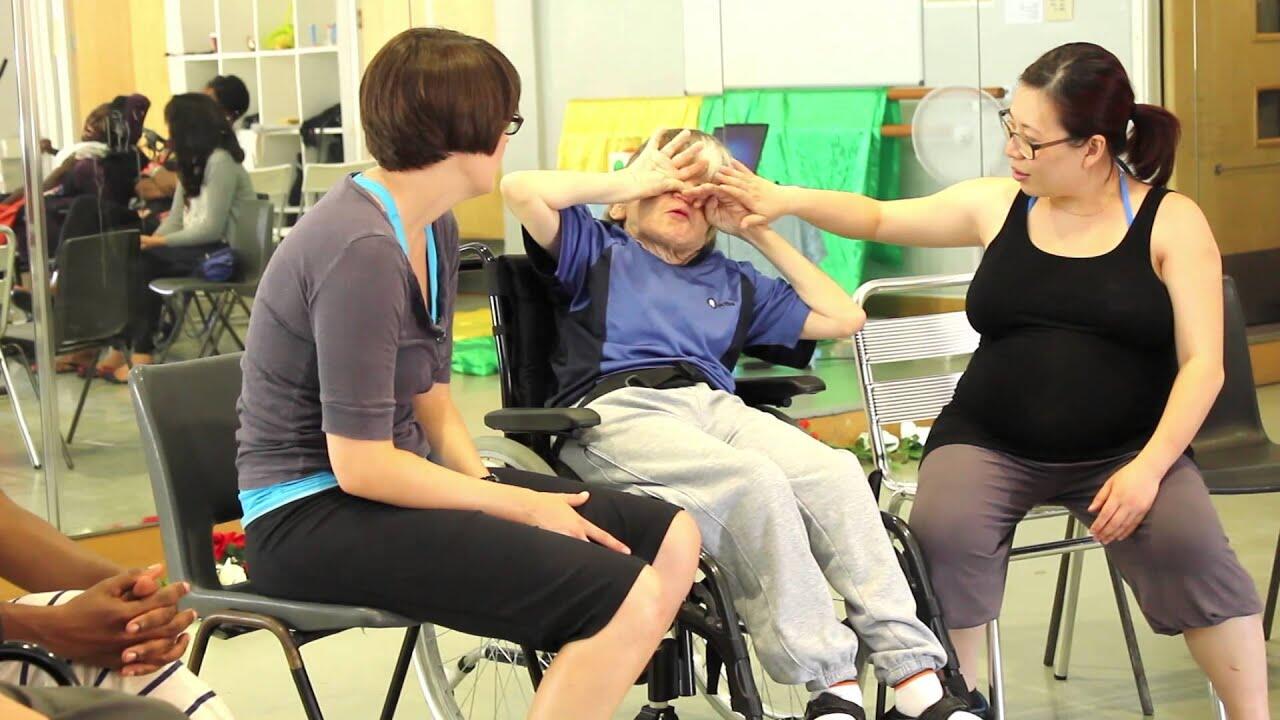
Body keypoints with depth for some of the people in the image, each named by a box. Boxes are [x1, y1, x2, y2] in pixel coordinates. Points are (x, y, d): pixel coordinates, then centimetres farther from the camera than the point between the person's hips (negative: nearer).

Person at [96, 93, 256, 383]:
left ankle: (139, 352, -14)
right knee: (138, 261, -13)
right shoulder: (194, 162, 17)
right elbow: (176, 220, 10)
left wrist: (159, 242, -15)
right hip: (200, 247, 8)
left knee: (143, 262, -20)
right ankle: (128, 347, -16)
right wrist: (150, 240, -7)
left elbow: (212, 229, -19)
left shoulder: (220, 161, -13)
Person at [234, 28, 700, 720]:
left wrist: (486, 481, -6)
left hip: (382, 483, 10)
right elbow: (361, 466, -21)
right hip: (312, 516, -10)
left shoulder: (434, 228, 9)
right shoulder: (361, 250, -21)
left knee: (671, 538, 4)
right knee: (623, 600, -23)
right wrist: (518, 504, -14)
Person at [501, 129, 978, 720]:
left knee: (836, 472, -28)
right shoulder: (598, 251, 23)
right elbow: (521, 189, 5)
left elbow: (843, 319, 30)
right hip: (616, 408, -4)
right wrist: (630, 179, 17)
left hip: (717, 405, 4)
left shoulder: (733, 282, 35)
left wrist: (758, 232, 29)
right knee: (755, 481, -35)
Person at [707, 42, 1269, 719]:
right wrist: (787, 199, 0)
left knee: (1190, 543, -29)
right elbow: (879, 218, 16)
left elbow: (1202, 364, -7)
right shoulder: (997, 205, 4)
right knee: (943, 534, -29)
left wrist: (1149, 466, -19)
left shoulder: (1170, 220, -3)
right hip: (988, 444, 2)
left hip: (1125, 451, -1)